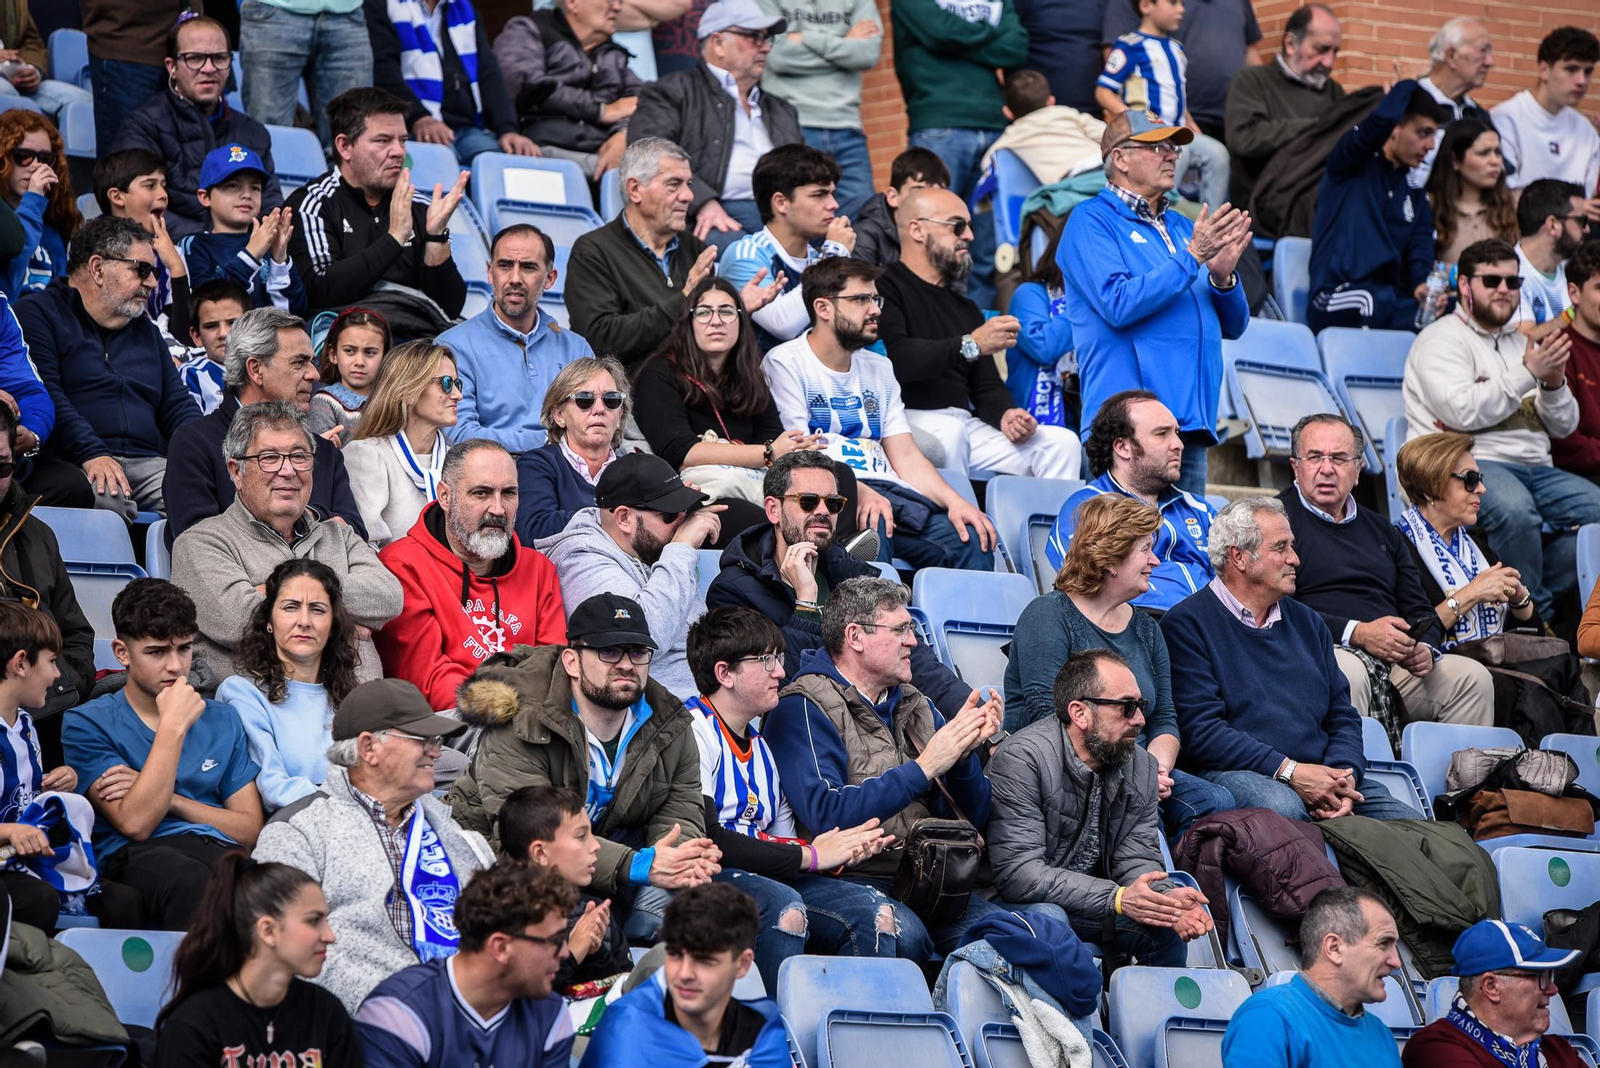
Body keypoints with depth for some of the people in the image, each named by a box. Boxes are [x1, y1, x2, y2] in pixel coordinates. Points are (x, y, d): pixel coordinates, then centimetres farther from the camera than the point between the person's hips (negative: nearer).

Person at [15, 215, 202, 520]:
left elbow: (178, 406, 24)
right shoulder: (37, 314, 6)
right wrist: (91, 454, -22)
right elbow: (43, 395, -8)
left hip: (148, 462, 5)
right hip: (69, 464, -5)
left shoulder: (147, 332, 29)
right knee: (107, 499, -39)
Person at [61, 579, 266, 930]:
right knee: (192, 881, -42)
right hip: (135, 858, -3)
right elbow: (135, 823, -4)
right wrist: (174, 725, -2)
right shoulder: (87, 724, 10)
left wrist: (171, 799, 2)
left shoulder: (221, 720, 24)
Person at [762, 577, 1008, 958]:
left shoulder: (914, 705, 20)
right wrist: (923, 767, -17)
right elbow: (827, 815, -18)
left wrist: (965, 751, -3)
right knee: (903, 933, -37)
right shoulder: (803, 709, -3)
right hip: (849, 879, -6)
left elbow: (972, 818, 17)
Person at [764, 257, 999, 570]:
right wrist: (858, 492, -25)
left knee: (973, 539, -21)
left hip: (888, 492, 6)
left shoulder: (879, 368, 26)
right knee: (872, 532, -40)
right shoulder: (785, 364, 4)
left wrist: (953, 500, -2)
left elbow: (906, 456, 18)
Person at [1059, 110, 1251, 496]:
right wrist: (1191, 258, -15)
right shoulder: (1092, 221, 0)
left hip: (1191, 421, 7)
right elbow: (1118, 304, -17)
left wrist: (1222, 277, -3)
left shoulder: (1181, 228, 21)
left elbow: (1233, 325, 19)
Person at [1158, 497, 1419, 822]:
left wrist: (1345, 775, -4)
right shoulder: (1187, 624, 1)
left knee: (1407, 819, -19)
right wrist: (1289, 771, -18)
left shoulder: (1306, 622, 24)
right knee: (1282, 806, -39)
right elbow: (1201, 730, -10)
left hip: (1321, 775, 5)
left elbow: (1343, 716, 20)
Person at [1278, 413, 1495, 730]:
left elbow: (1418, 609, 25)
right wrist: (1358, 633, -18)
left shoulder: (1381, 530, 27)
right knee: (1350, 673, -39)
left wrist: (1423, 649, 0)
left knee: (1473, 677, -16)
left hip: (1396, 663, 6)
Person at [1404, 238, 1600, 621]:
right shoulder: (1441, 340, 3)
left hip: (1534, 469, 7)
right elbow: (1462, 412, -16)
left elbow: (1564, 426, 22)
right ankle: (1534, 618, -22)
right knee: (1514, 510, -38)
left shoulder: (1521, 342, 24)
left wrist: (1554, 383, 0)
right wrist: (1528, 373, -13)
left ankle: (1535, 598, -13)